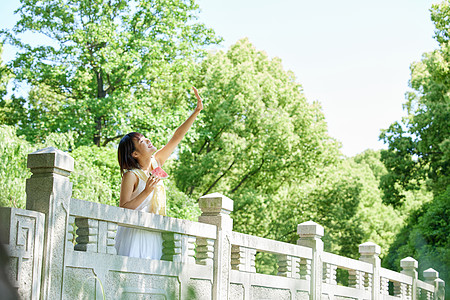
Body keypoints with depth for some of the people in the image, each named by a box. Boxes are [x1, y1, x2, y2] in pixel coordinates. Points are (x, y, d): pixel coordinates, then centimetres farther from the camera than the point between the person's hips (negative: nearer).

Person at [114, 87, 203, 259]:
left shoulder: (156, 163, 8)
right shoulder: (131, 176, -11)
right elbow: (123, 209, -16)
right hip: (135, 233, -6)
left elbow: (177, 137, 9)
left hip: (153, 235, 6)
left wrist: (197, 111, 7)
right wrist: (146, 191, -24)